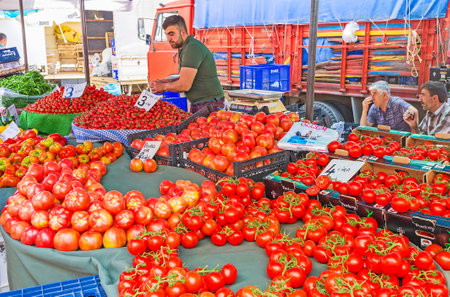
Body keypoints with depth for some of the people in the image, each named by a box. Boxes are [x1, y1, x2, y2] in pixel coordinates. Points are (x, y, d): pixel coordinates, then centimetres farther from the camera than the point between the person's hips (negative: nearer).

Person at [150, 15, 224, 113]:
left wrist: (163, 87, -5)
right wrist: (167, 81, 8)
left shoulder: (193, 47, -18)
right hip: (196, 105, 10)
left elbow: (184, 85, -21)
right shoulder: (184, 48, 15)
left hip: (209, 105, -10)